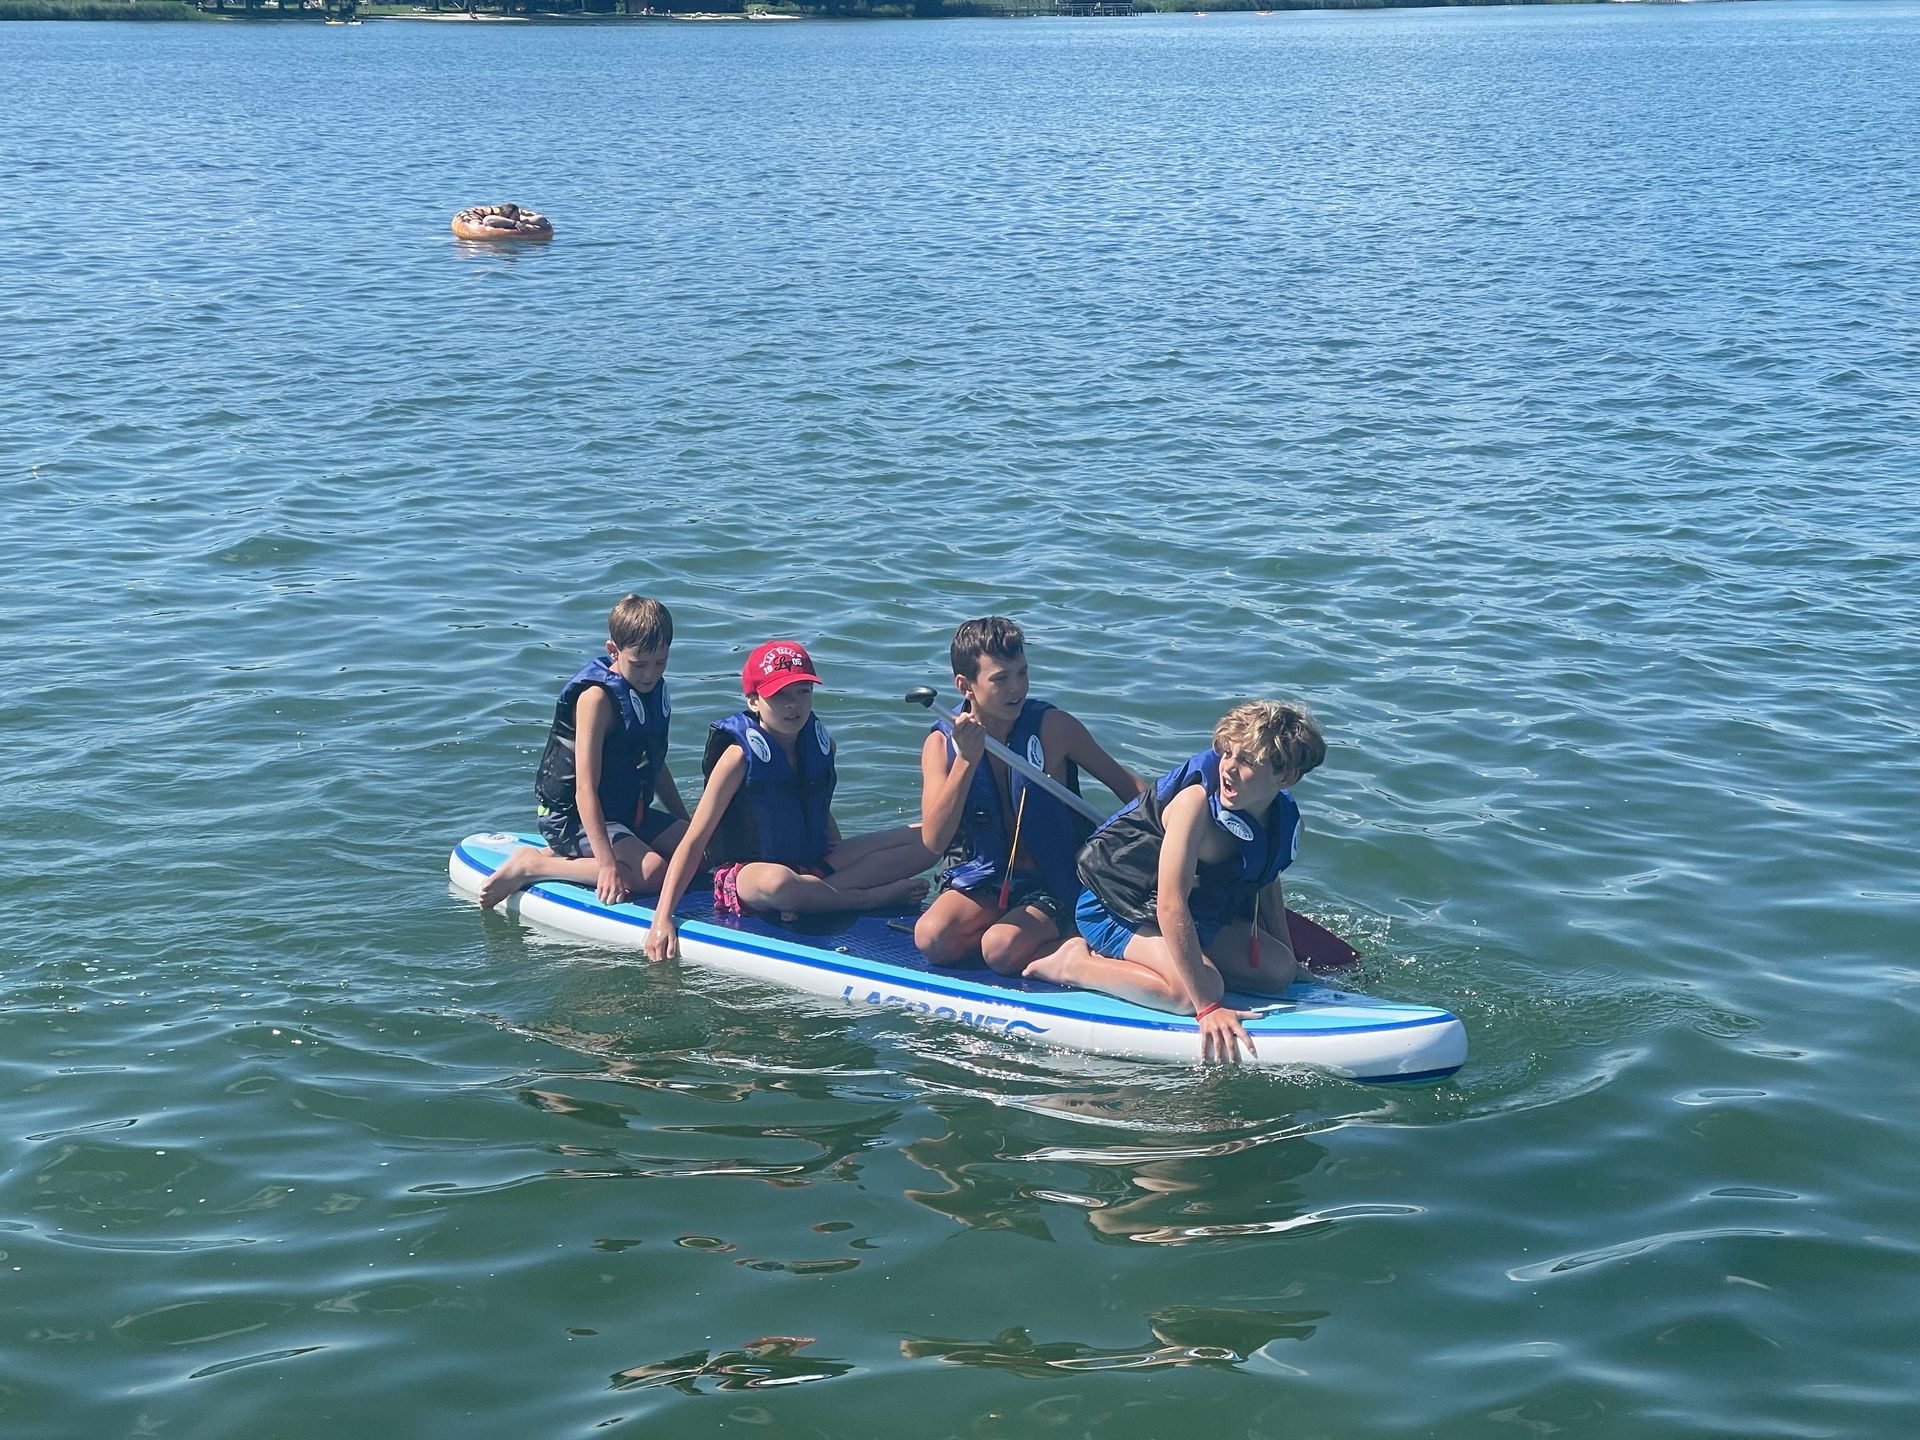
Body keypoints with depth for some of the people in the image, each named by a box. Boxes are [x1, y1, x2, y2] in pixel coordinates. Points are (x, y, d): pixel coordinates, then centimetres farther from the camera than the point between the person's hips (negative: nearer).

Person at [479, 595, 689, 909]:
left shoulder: (653, 688, 7)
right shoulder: (597, 697, -20)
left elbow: (655, 765, 22)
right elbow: (585, 789, -27)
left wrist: (687, 825, 18)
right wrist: (607, 862, -34)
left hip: (630, 813, 9)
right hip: (574, 819, -9)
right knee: (652, 871, -28)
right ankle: (534, 865, -15)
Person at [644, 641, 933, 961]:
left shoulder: (820, 744, 3)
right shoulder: (741, 755, -13)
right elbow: (694, 841, -16)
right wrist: (662, 919, -24)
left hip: (814, 866, 7)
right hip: (748, 873, -7)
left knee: (924, 840, -6)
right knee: (776, 882, -45)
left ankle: (814, 897, -20)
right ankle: (879, 897, -20)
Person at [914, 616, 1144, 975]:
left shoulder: (1052, 727, -11)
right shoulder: (942, 744, -6)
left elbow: (1124, 783, 1)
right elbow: (934, 841, -18)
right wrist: (966, 760, -28)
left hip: (1054, 887, -3)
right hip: (985, 881, 3)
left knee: (1002, 950, -30)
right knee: (932, 938, -26)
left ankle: (1067, 945, -2)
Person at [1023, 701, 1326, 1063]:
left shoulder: (1286, 820, -7)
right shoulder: (1196, 802, -31)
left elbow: (1266, 882, 17)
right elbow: (1170, 907, -36)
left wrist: (1287, 954, 9)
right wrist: (1207, 1008, -38)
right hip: (1114, 910, -9)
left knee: (1279, 971, -2)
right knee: (1198, 991, -30)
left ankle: (1127, 958, 4)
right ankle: (1076, 965, -8)